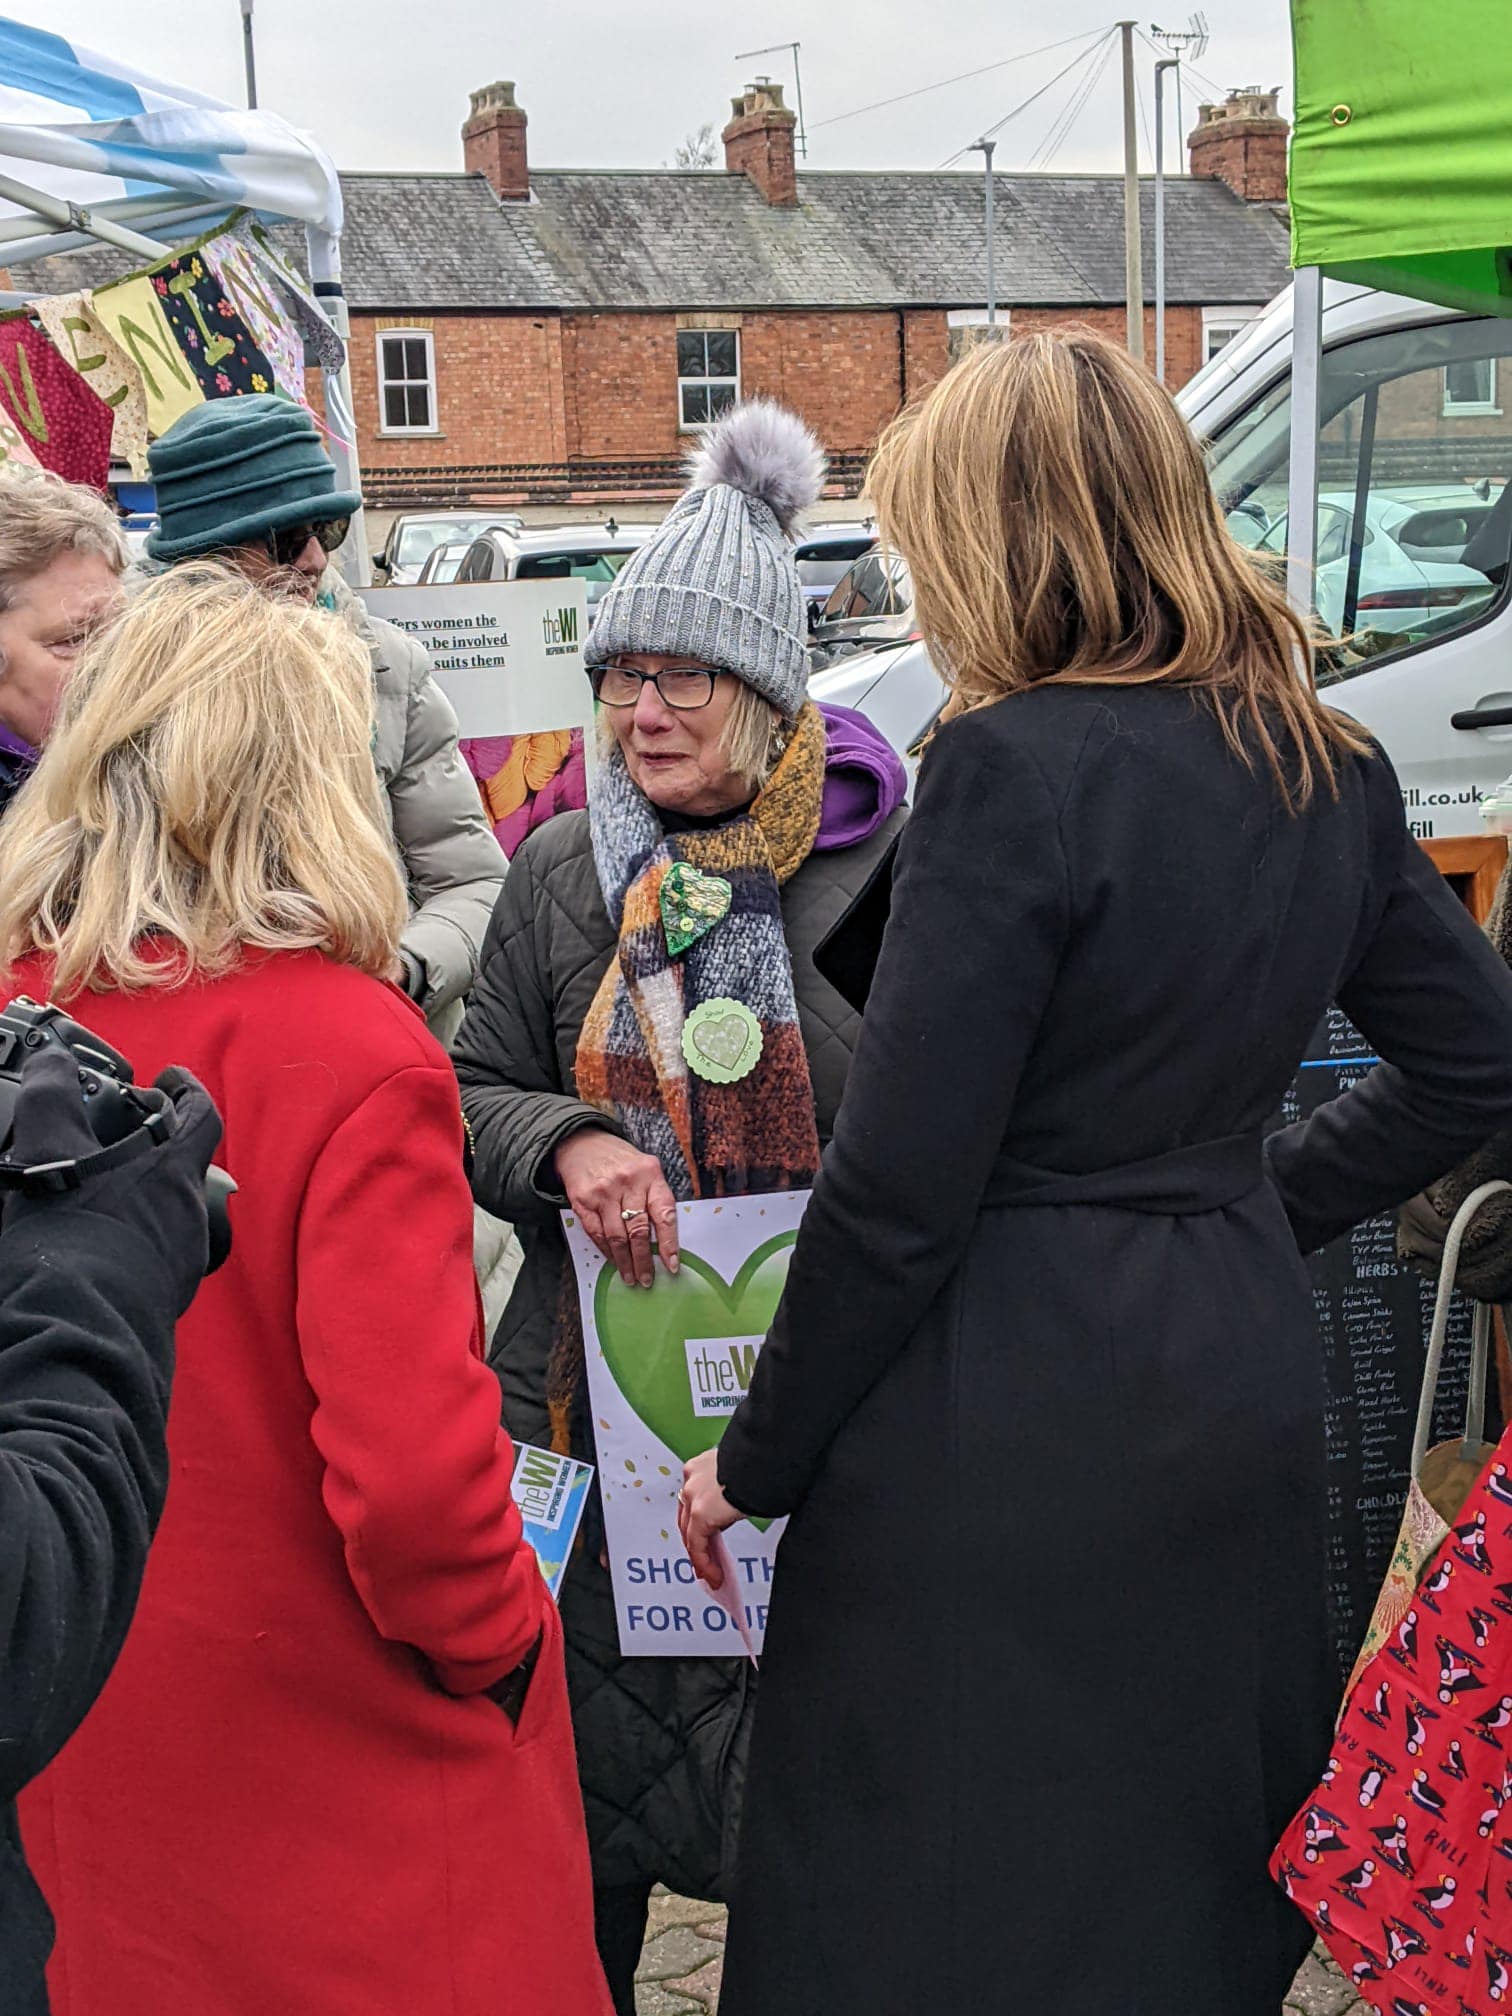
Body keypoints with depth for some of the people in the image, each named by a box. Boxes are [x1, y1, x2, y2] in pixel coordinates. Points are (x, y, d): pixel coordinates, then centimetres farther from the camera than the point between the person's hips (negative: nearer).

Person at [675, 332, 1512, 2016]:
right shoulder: (1330, 768, 6)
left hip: (1006, 1426, -7)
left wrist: (755, 1461, -6)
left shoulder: (1020, 764, -17)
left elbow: (899, 1184, -18)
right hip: (1241, 1376, 8)